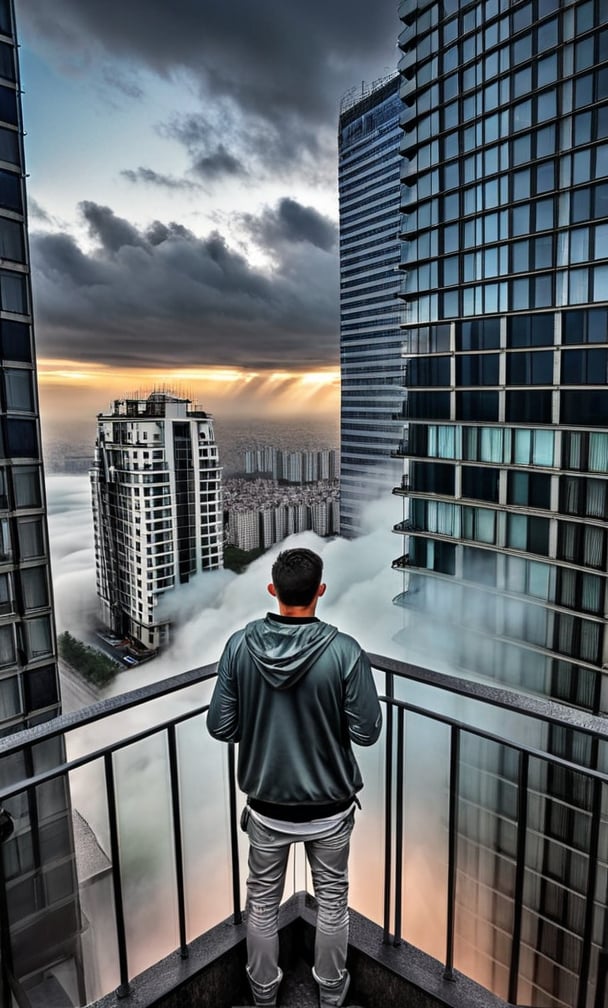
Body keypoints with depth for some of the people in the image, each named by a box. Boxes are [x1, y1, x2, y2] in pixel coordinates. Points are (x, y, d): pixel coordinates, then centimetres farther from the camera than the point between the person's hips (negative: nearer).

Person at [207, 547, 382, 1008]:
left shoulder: (240, 646, -17)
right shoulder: (344, 650, -23)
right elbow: (367, 732, -15)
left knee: (263, 900, 25)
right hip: (329, 805, -1)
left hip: (267, 803, 1)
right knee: (332, 899, 24)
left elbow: (221, 727, -10)